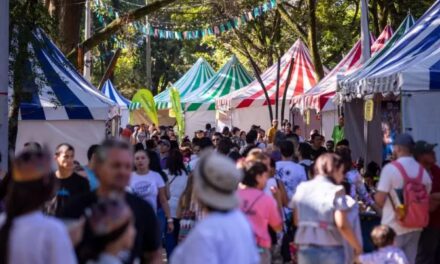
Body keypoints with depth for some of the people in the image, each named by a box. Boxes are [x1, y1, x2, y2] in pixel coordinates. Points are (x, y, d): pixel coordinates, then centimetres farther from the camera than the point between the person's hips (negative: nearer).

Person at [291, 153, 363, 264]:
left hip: (306, 248, 4)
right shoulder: (335, 191, -8)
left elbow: (296, 220, 9)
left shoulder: (302, 188, 7)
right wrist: (357, 246, -5)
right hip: (330, 249, -4)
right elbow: (342, 224, -15)